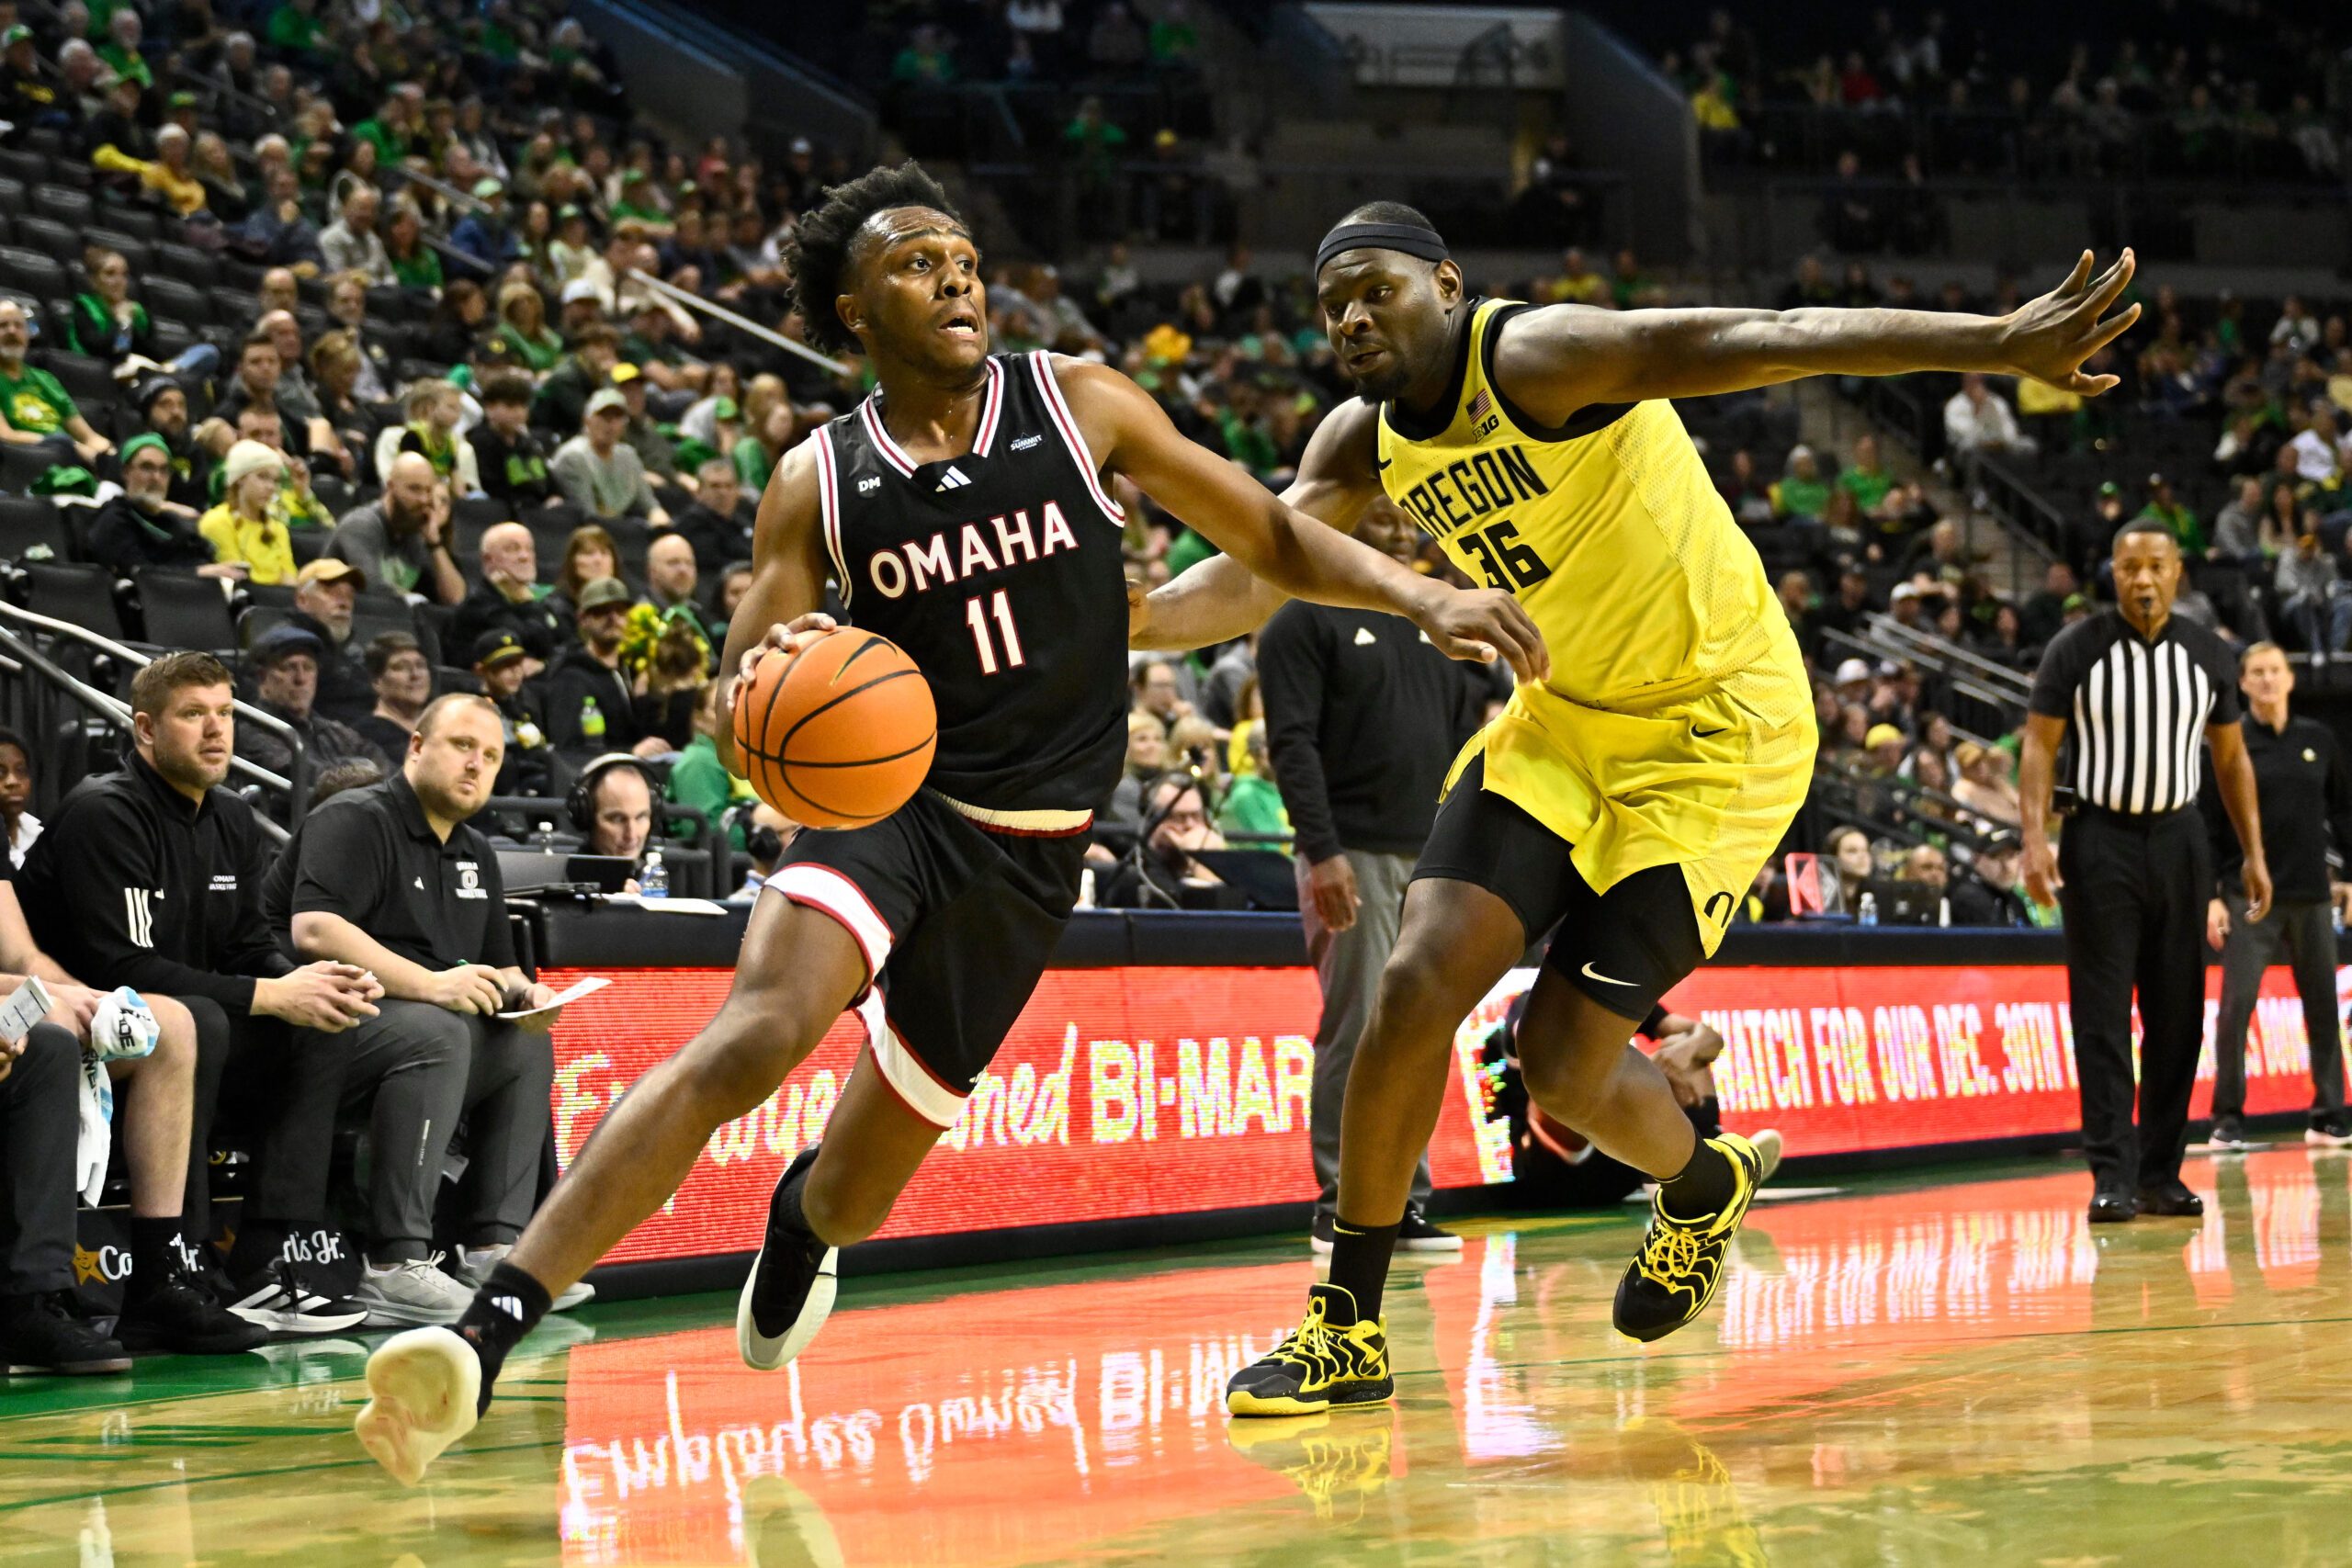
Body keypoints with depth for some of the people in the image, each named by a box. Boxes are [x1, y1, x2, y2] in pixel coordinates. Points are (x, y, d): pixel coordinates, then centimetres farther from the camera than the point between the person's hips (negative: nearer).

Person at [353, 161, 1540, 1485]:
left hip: (1029, 850, 2)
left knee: (856, 1195, 10)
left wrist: (1425, 598, -10)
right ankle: (489, 1332, -41)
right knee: (759, 1029, -33)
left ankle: (804, 1212, 52)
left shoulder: (1079, 405, 0)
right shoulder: (818, 484, 0)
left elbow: (1275, 540, 6)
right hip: (886, 795, -2)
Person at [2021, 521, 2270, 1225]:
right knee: (2103, 1014, -7)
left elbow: (2231, 757, 11)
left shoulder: (2207, 655, 4)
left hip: (2178, 838, 3)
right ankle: (2113, 1176, -8)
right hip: (2101, 839, -3)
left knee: (2177, 1015, 5)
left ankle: (2162, 1173, 12)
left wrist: (2254, 853, 7)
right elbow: (2040, 746, -5)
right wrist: (2036, 838, -17)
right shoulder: (2076, 650, -5)